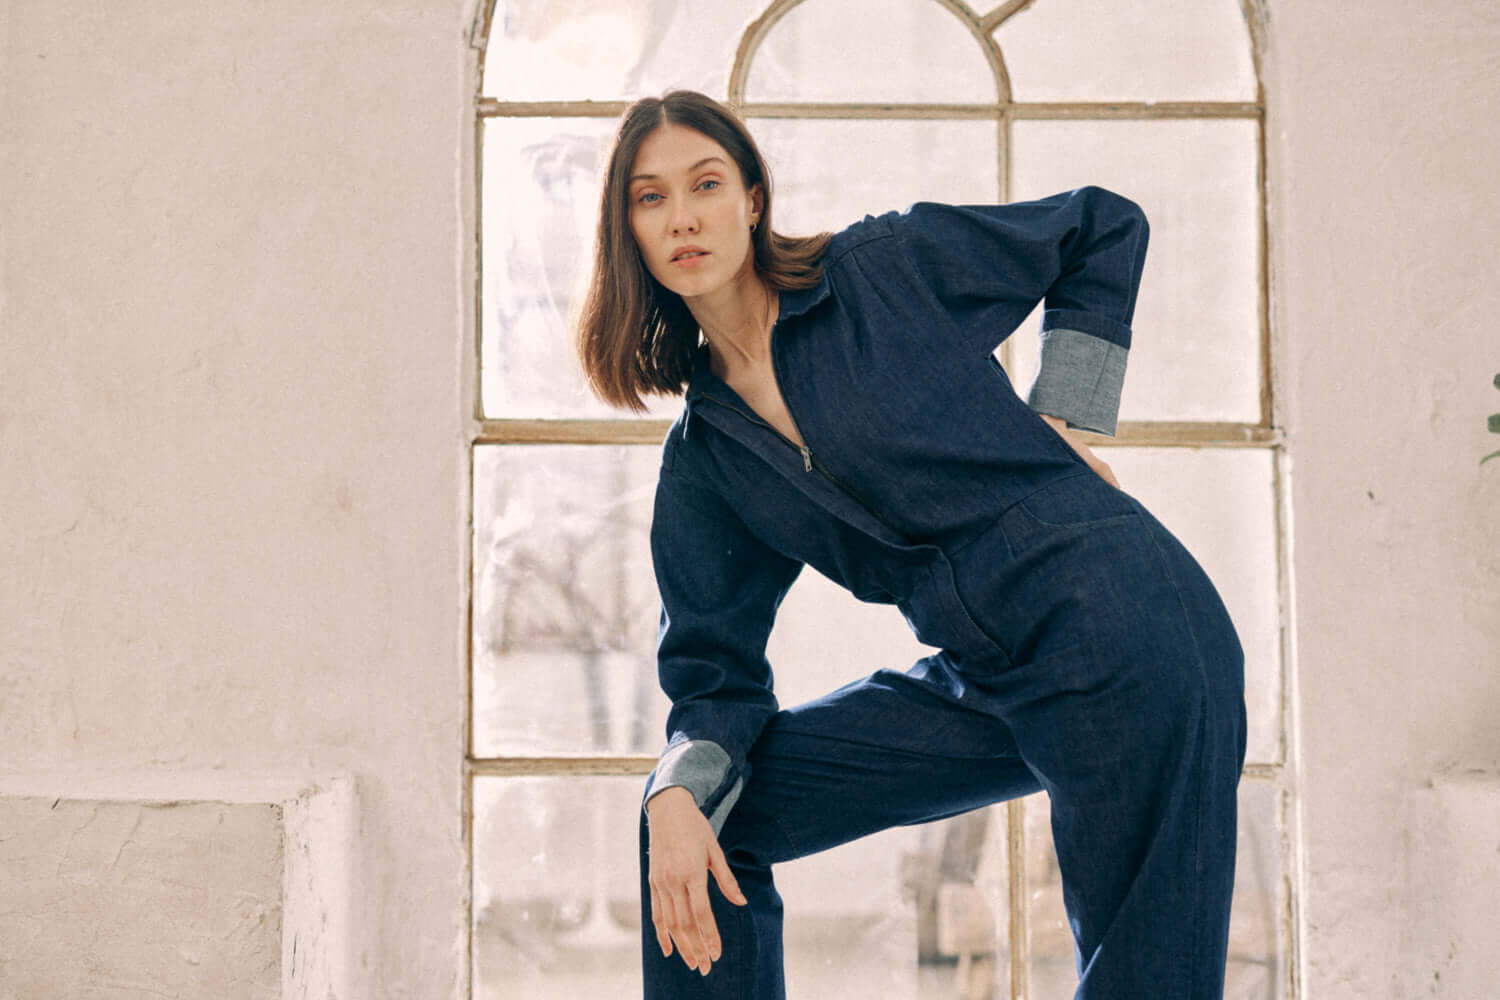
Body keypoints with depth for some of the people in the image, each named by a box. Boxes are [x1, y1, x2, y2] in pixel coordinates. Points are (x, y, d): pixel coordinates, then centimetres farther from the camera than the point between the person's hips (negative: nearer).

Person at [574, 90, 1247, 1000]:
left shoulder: (887, 268, -1)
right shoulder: (703, 457, 10)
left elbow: (1105, 228, 8)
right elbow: (716, 675, 9)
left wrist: (1064, 416, 0)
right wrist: (681, 796, -11)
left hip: (1119, 626, -5)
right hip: (988, 684, 5)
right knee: (705, 811, 3)